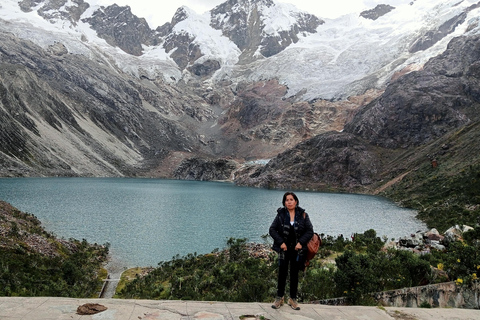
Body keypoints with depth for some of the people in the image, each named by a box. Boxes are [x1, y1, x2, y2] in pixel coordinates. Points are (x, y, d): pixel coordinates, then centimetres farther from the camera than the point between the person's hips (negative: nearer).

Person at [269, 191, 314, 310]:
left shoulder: (303, 215, -1)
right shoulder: (281, 214, -3)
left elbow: (310, 231, -1)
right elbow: (272, 230, -3)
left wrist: (301, 242, -12)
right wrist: (281, 242, -12)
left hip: (297, 250, 1)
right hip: (284, 249, 0)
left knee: (294, 274, 9)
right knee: (282, 273, 6)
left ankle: (293, 299, 21)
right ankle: (279, 298, 20)